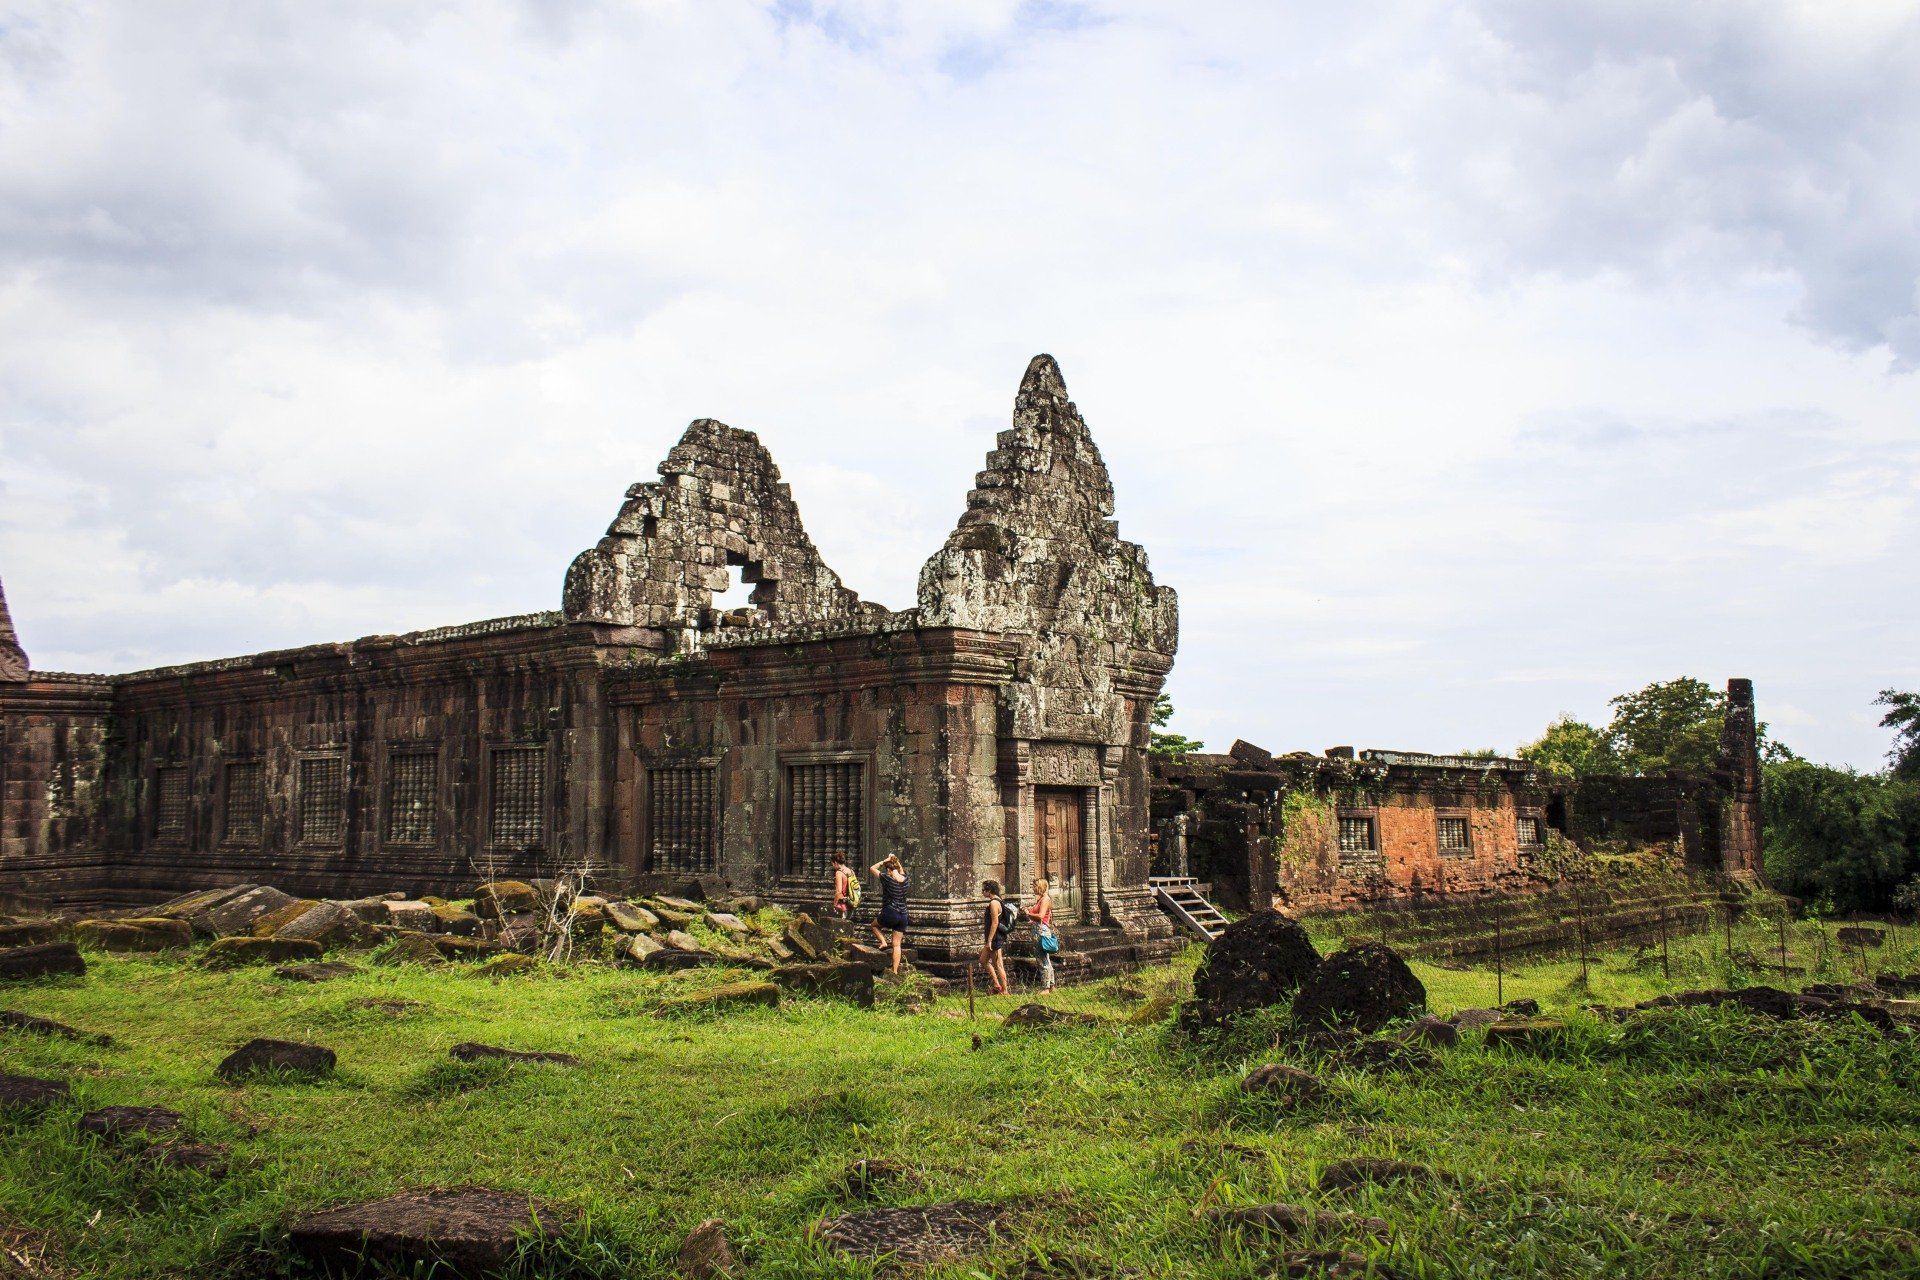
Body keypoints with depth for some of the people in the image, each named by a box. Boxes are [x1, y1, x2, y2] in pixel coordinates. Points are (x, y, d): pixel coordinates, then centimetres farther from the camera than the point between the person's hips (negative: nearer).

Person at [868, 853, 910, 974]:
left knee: (874, 925, 27)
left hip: (890, 914, -5)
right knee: (897, 944, 8)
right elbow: (901, 870, 29)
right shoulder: (904, 878, 3)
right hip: (903, 915, 5)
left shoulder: (887, 878, -10)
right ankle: (895, 971, 3)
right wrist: (896, 860, 21)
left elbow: (872, 868, 3)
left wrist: (885, 860, 5)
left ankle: (883, 941, 4)